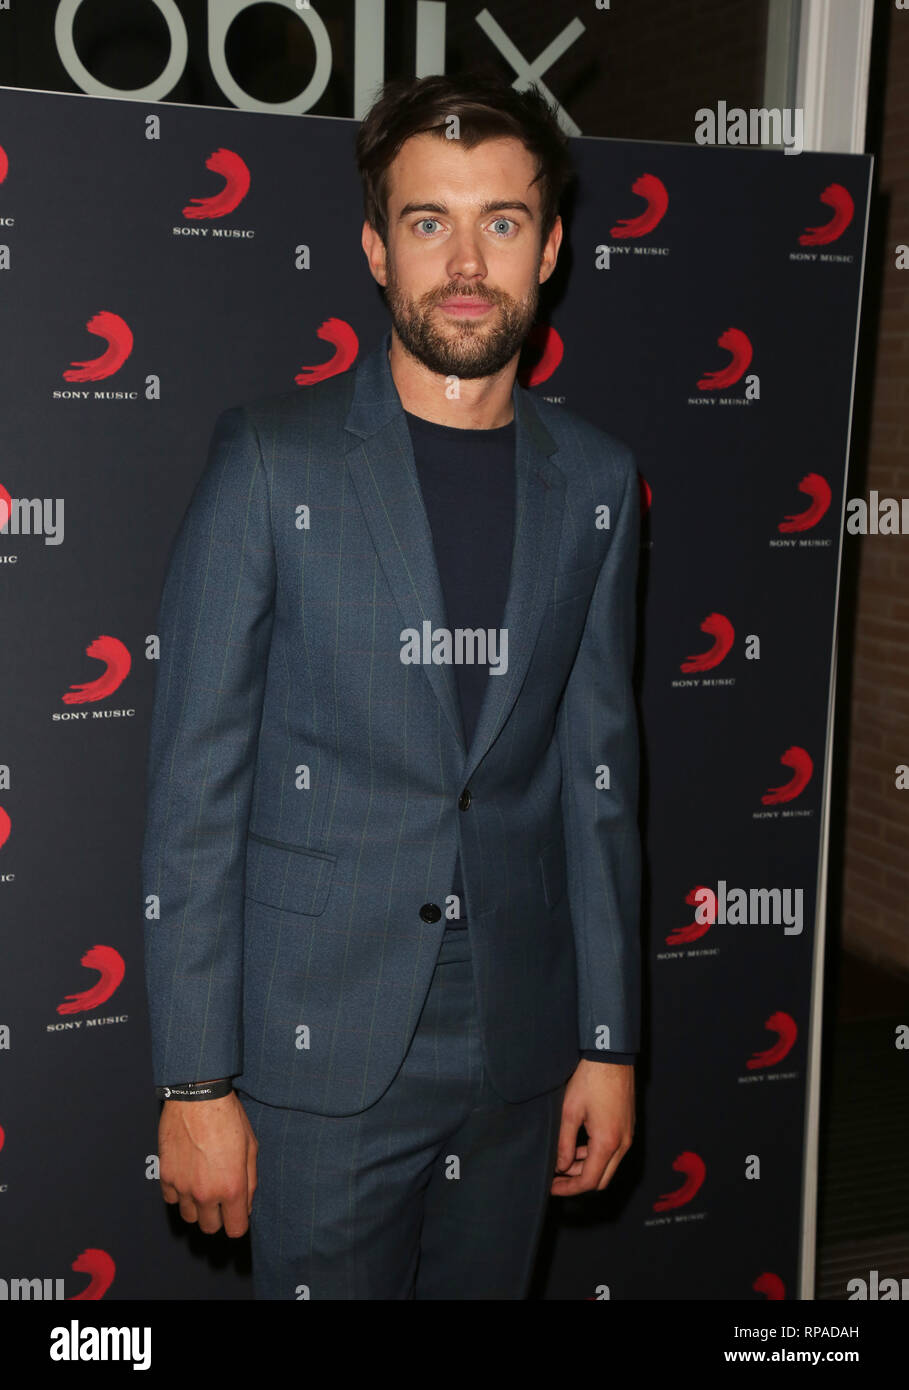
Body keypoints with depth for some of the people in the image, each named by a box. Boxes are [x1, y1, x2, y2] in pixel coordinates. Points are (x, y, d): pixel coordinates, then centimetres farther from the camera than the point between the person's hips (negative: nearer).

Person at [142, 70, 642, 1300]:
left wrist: (610, 1038, 7)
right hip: (323, 1056, -3)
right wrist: (195, 1080, -9)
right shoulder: (272, 462, -9)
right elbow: (195, 789, -9)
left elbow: (598, 771, 6)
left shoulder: (595, 482, 2)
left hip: (520, 1055, 4)